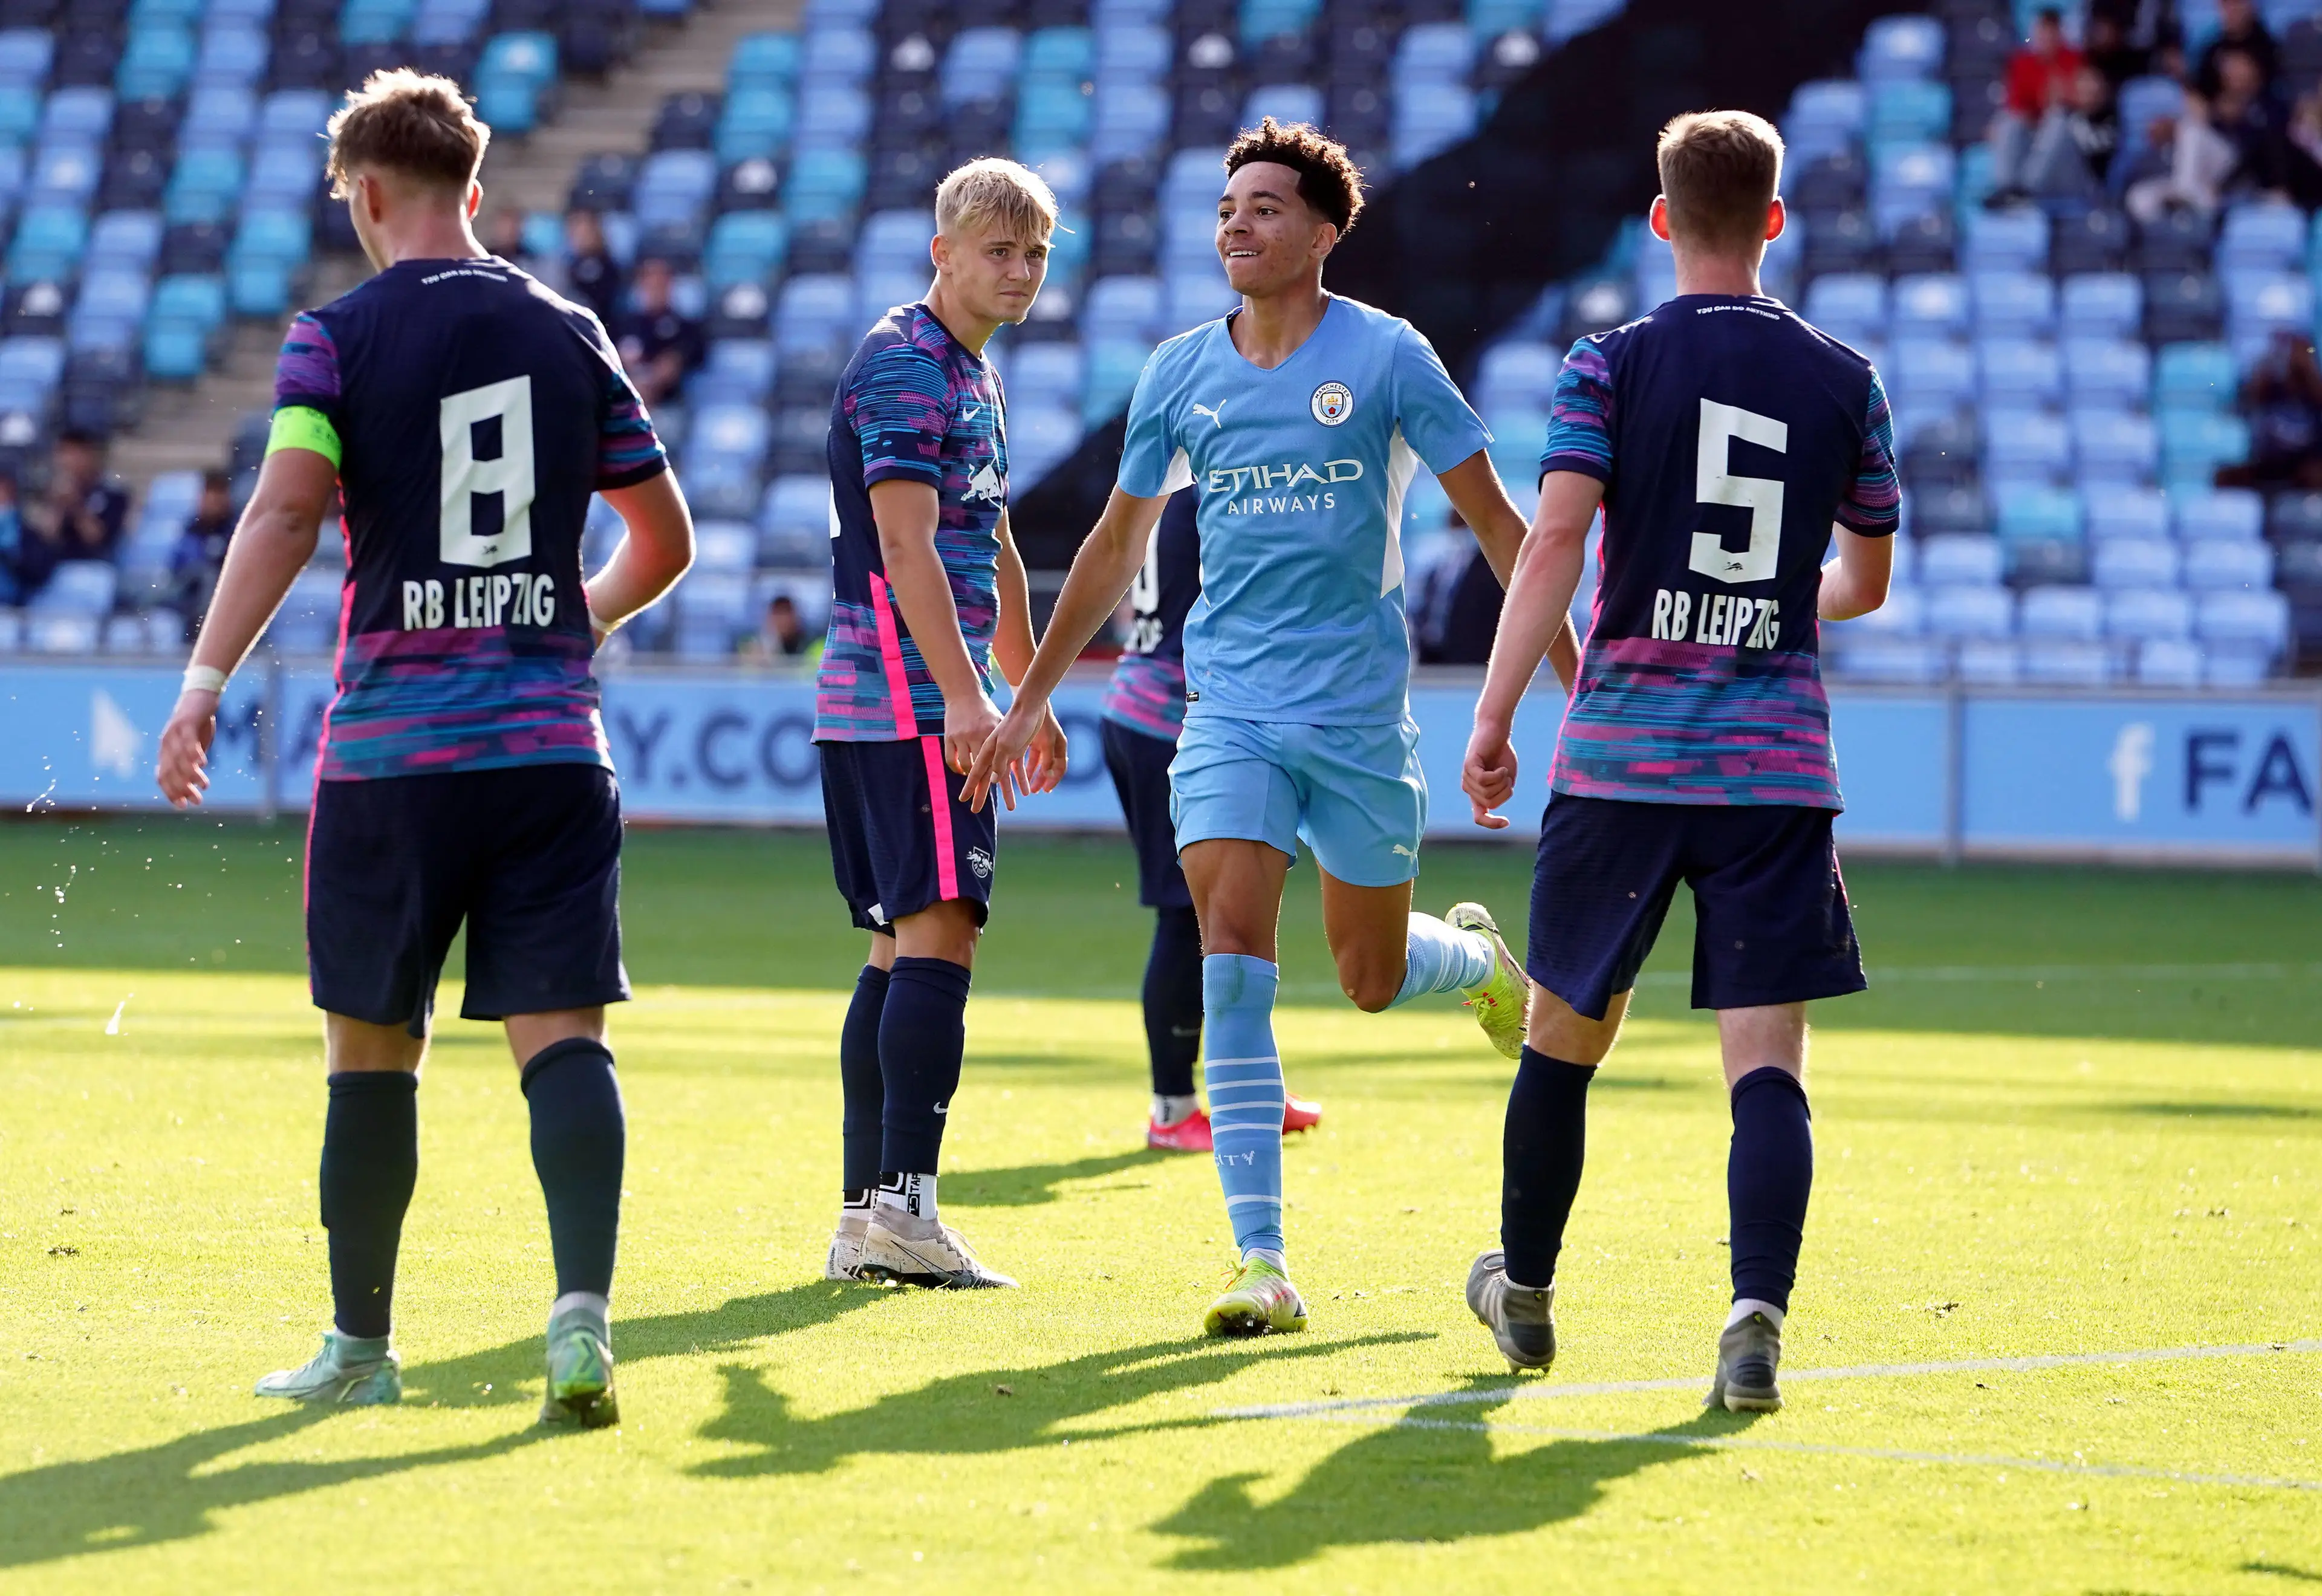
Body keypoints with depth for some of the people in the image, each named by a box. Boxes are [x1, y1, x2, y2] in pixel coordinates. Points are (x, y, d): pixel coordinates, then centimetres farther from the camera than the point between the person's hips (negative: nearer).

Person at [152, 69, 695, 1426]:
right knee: (562, 1036, -3)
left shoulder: (339, 337, -1)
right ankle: (584, 1312, -22)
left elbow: (287, 509, -16)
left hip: (391, 752, -2)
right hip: (551, 742, 2)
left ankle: (363, 1342, 20)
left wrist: (207, 681, -17)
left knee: (372, 1047, 10)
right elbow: (667, 539, 16)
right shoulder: (569, 335, 10)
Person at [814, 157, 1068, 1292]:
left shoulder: (975, 378, 21)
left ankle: (865, 1215, 8)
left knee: (904, 946, 8)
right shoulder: (904, 366, -11)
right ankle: (903, 1206, -21)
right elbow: (905, 545, -19)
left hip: (932, 701, 10)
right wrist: (961, 697, -25)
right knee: (938, 932, -16)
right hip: (906, 700, -10)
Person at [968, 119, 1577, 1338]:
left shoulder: (1384, 357, -5)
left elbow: (1492, 518, 0)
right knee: (1232, 963, -14)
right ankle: (1261, 1263, -14)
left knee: (1370, 980, 8)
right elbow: (1116, 546, 16)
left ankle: (1475, 954, 46)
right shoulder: (1179, 372, 5)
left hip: (1361, 711, -2)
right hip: (1229, 710, 2)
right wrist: (1029, 700, 17)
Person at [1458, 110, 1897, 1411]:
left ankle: (1526, 1291, 31)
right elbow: (1866, 582, 17)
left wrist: (1494, 718, -10)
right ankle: (1759, 1314, -22)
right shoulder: (1845, 381, 6)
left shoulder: (1612, 365, -1)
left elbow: (1555, 538, -12)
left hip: (1619, 757, 0)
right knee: (1767, 1059, -4)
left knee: (1566, 1032, 16)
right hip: (1779, 762, 1)